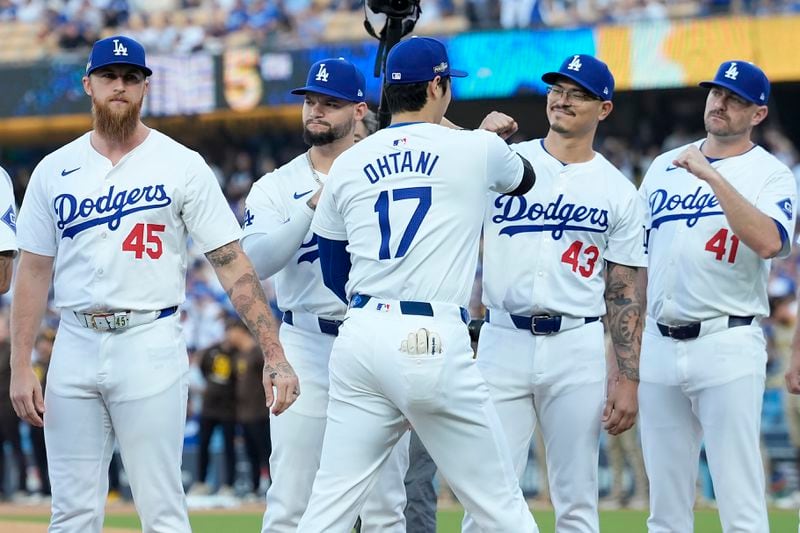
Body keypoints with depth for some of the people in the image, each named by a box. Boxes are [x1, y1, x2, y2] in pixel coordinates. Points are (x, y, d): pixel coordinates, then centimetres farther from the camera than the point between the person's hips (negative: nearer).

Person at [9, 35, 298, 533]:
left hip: (150, 345, -3)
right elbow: (34, 272, 11)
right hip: (75, 347, 3)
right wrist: (20, 366, 3)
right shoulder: (55, 170, 9)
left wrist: (273, 353, -12)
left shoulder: (183, 166, 0)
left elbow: (232, 263, -4)